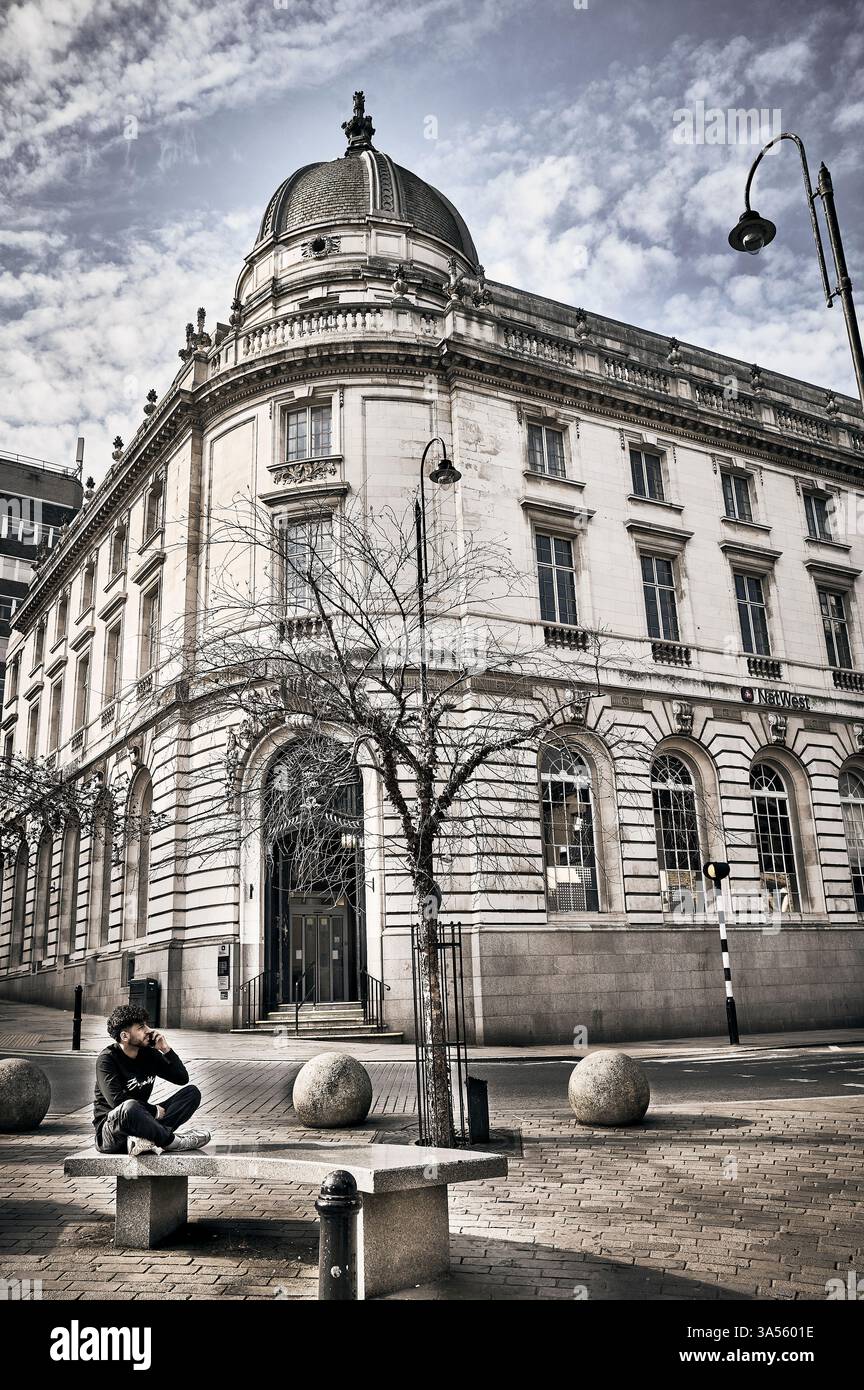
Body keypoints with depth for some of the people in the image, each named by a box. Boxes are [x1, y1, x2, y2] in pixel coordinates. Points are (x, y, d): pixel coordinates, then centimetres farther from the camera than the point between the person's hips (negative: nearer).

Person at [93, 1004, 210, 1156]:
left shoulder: (148, 1054, 6)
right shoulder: (107, 1059, -11)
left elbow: (183, 1079, 8)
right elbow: (117, 1100, -22)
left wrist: (166, 1050, -5)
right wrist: (154, 1111, -16)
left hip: (140, 1120, 7)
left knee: (192, 1092, -5)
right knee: (130, 1107, -41)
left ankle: (147, 1139, -28)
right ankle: (172, 1141, -19)